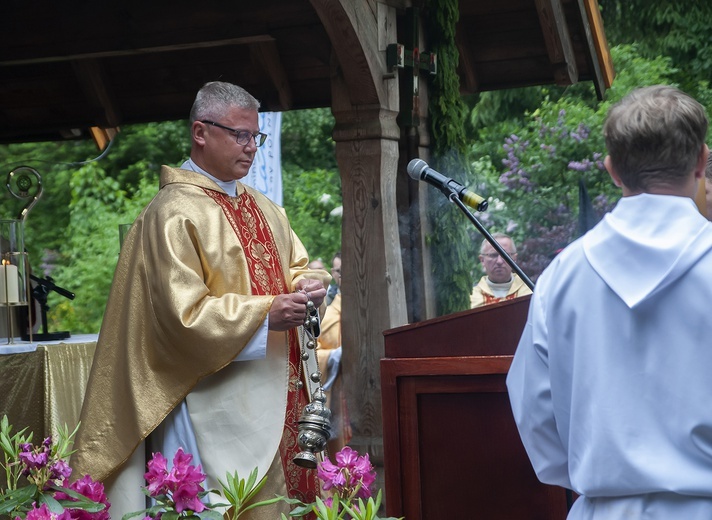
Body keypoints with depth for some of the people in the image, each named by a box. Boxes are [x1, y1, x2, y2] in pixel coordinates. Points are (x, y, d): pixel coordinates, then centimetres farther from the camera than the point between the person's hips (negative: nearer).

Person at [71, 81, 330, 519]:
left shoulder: (265, 210, 16)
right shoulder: (174, 214, -11)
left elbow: (297, 265, 23)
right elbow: (184, 313, -17)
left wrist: (307, 284, -1)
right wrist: (265, 315, -23)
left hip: (277, 393, 8)